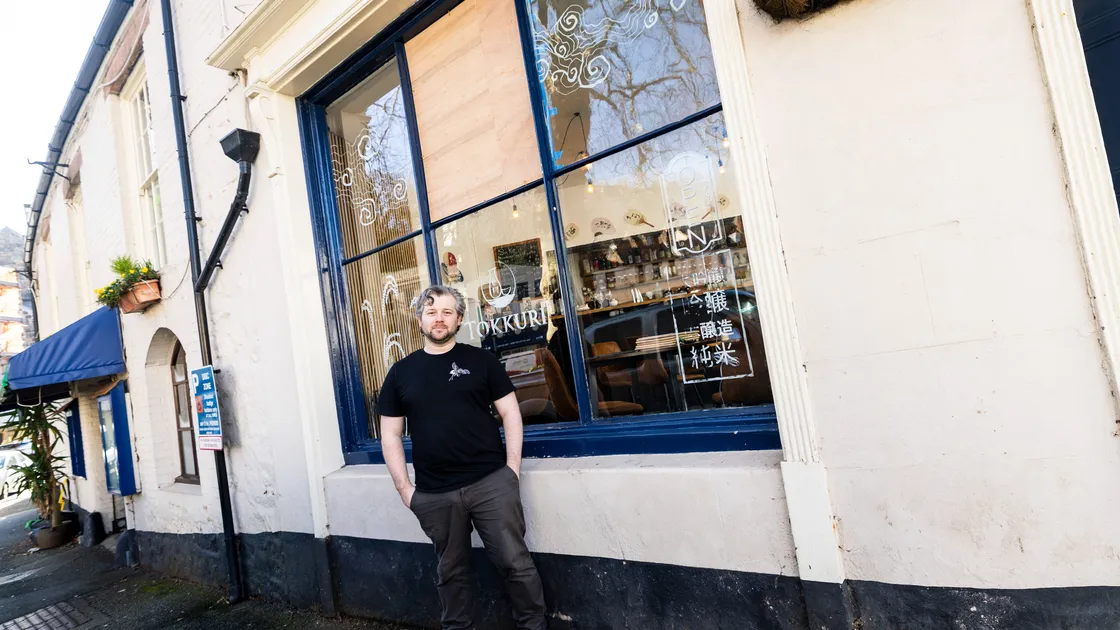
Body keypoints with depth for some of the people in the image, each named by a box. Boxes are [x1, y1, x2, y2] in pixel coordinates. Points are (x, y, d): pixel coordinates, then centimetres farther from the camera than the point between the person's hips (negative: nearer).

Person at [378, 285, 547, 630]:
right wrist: (405, 488, 2)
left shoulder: (481, 361, 3)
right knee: (451, 570, 16)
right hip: (434, 494, 2)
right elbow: (390, 435, 8)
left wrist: (512, 466, -5)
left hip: (492, 482, -2)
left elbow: (510, 412, 3)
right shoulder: (400, 372, 7)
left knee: (515, 562, 3)